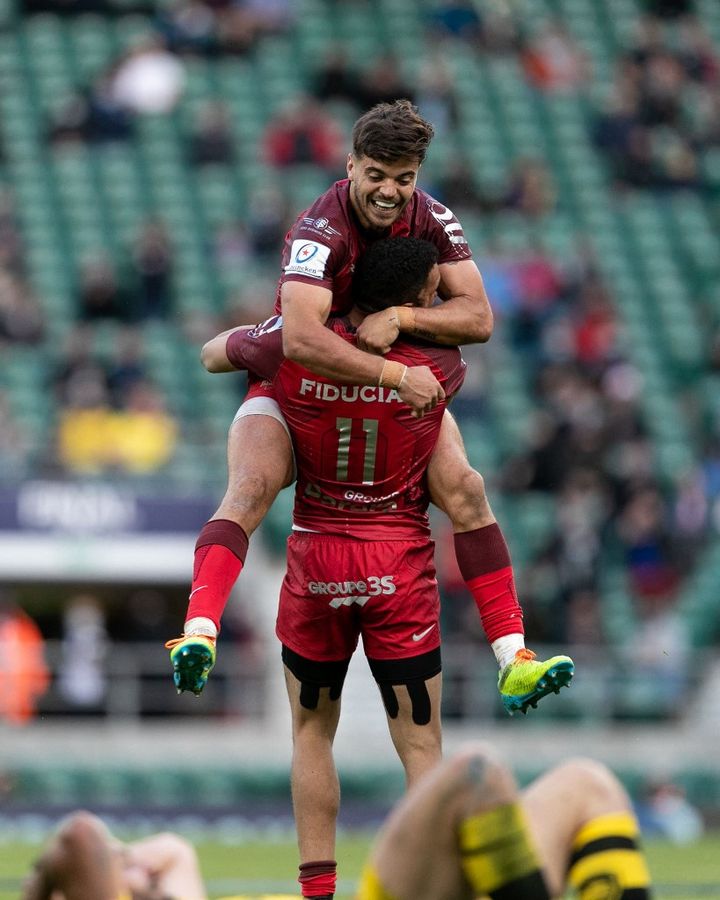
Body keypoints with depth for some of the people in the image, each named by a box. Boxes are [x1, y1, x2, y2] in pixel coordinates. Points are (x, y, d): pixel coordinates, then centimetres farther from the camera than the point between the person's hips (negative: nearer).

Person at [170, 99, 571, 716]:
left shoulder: (432, 220, -11)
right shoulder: (321, 231, -29)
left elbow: (478, 317, -13)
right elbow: (300, 339, -42)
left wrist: (400, 317, -30)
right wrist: (395, 376, -44)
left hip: (400, 381, 4)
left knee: (465, 489, -14)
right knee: (250, 488, -31)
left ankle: (512, 657, -11)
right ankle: (199, 630, -39)